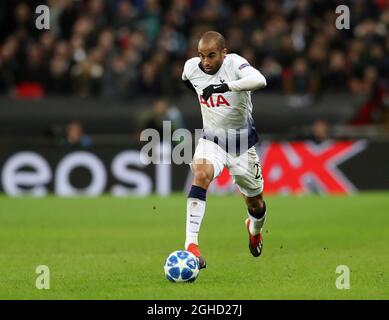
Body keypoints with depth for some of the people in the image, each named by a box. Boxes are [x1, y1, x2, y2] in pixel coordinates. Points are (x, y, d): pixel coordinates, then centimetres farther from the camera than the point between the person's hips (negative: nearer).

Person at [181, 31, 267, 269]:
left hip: (243, 143, -1)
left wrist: (225, 86, -51)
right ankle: (191, 244, -38)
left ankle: (255, 228, 52)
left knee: (255, 202, 13)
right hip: (211, 140, 1)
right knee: (201, 175, -31)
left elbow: (260, 81, -45)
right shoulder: (191, 67, -8)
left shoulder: (235, 64, -22)